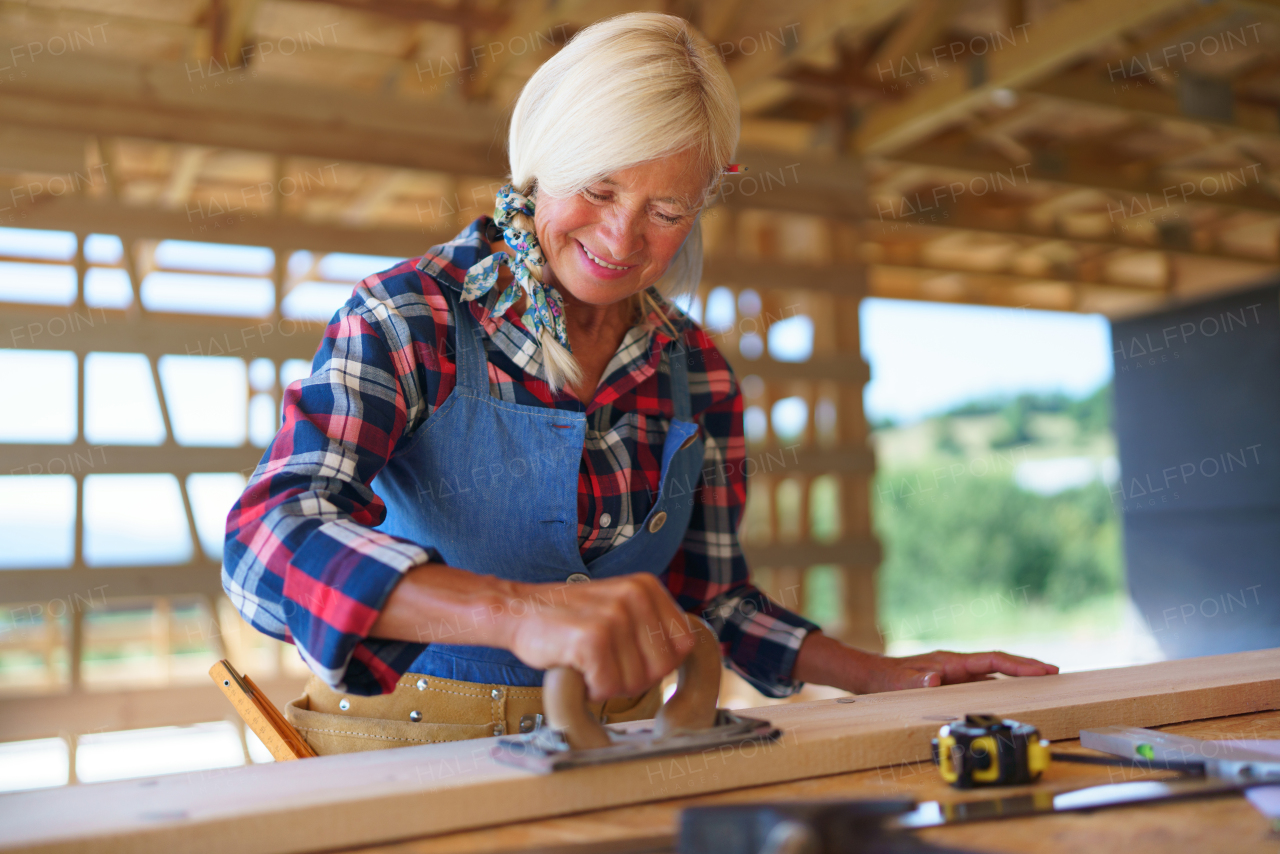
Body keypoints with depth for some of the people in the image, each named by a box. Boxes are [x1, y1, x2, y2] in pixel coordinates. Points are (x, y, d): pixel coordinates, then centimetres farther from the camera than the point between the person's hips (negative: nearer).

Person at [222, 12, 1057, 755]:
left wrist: (883, 675, 3)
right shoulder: (407, 317, -12)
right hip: (408, 734, -5)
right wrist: (518, 608, -43)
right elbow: (269, 541, -27)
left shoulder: (697, 372, 3)